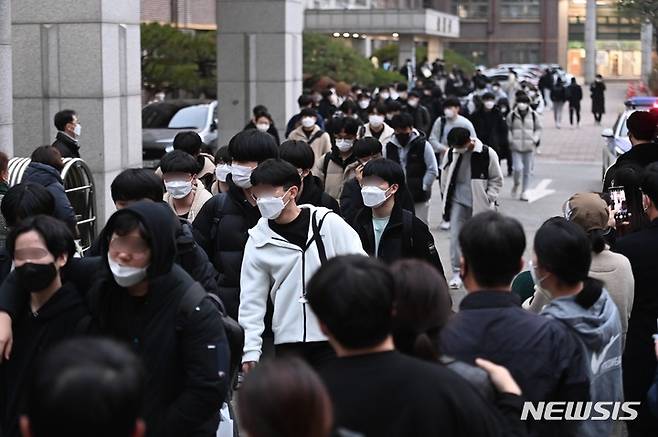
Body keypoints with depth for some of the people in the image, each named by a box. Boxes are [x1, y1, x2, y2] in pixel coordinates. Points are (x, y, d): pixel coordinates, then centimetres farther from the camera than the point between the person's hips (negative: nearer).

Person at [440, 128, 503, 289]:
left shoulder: (487, 154, -12)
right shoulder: (451, 153, -3)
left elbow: (497, 179, -2)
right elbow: (445, 178, 10)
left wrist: (488, 199, -9)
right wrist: (447, 200, 9)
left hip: (479, 204, -2)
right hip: (457, 202, 2)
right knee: (455, 236, -4)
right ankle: (457, 273, 4)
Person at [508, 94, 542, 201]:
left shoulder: (534, 116, 1)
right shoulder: (511, 116, -2)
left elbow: (538, 129, 11)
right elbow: (508, 129, 7)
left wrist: (535, 140, -3)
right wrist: (511, 140, -5)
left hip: (529, 148, 2)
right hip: (516, 147, -2)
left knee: (527, 171, 6)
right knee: (518, 168, -14)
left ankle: (524, 192, 17)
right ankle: (516, 184, 17)